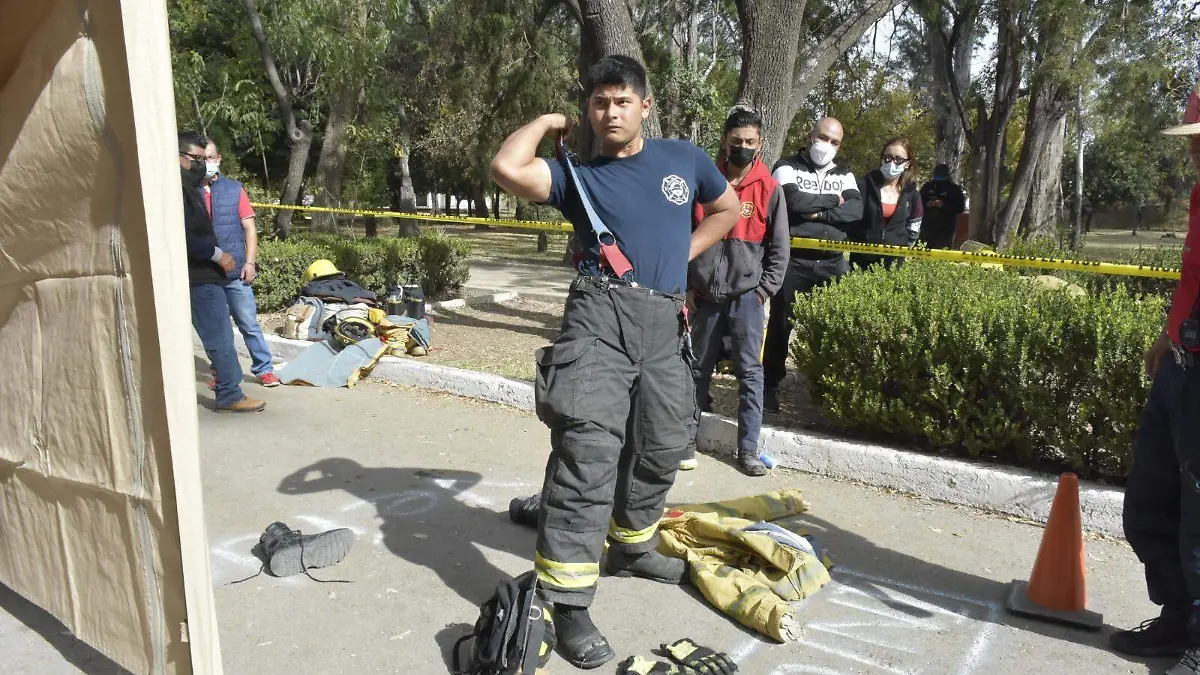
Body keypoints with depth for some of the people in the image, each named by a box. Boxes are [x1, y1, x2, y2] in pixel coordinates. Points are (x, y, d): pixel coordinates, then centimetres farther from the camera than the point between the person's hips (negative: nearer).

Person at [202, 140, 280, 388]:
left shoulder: (234, 189, 4)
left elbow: (249, 228, 4)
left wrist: (250, 261, -5)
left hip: (235, 271, -1)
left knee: (249, 323, 0)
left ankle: (264, 369, 9)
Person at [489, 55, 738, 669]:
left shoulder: (684, 158, 14)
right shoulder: (577, 176, 3)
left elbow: (727, 210, 28)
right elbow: (506, 169, -15)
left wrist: (679, 256, 16)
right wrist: (547, 122, 3)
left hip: (665, 325, 5)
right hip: (601, 318, -5)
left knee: (661, 449, 17)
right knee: (588, 454, -14)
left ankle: (631, 547, 41)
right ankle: (566, 601, -9)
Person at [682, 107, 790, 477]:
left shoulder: (769, 190, 0)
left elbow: (779, 248, 3)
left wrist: (764, 290, -5)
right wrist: (687, 285, 2)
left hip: (747, 298, -1)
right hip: (705, 296, 1)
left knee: (750, 374, 2)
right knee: (698, 370, 12)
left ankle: (748, 449, 10)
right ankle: (687, 438, 24)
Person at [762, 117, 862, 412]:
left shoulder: (844, 175, 15)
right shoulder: (788, 167, 1)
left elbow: (856, 210, -3)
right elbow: (795, 201, -18)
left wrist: (819, 212, -14)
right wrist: (833, 200, -5)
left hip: (832, 263, 4)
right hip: (793, 259, -4)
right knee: (780, 324, 2)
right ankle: (770, 387, 12)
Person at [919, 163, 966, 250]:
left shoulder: (954, 189, 2)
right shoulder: (927, 187, 9)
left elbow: (960, 208, -4)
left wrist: (944, 205, -19)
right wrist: (926, 204, -8)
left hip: (945, 229, -3)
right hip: (927, 227, 3)